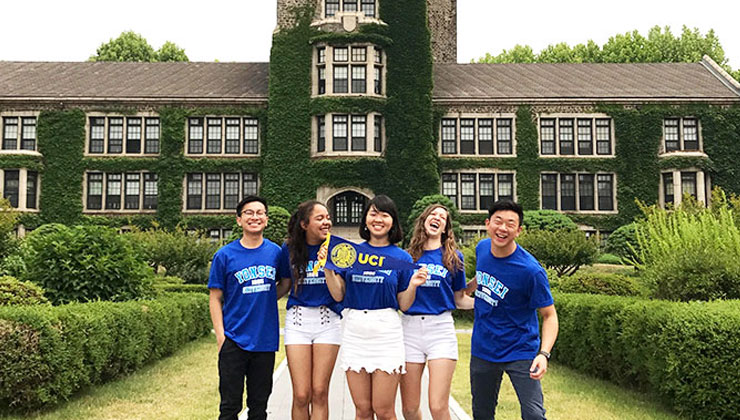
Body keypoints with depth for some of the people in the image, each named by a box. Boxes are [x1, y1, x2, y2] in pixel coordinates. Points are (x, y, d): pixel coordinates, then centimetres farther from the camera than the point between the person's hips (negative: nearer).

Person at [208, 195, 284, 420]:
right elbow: (215, 298, -1)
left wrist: (264, 299, -1)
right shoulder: (225, 255, -4)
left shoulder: (275, 252, 3)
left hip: (265, 340, 3)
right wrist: (220, 335, -8)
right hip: (234, 340, -2)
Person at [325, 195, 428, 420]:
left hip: (386, 331, -2)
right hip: (354, 331, 2)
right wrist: (328, 269, -6)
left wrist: (412, 285, -13)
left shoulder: (401, 257, 3)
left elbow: (404, 305, 4)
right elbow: (338, 295, 7)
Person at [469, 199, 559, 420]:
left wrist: (543, 354, -28)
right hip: (482, 350, 5)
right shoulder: (482, 248, -4)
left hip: (520, 352, -5)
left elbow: (549, 315, -16)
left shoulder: (531, 270, -22)